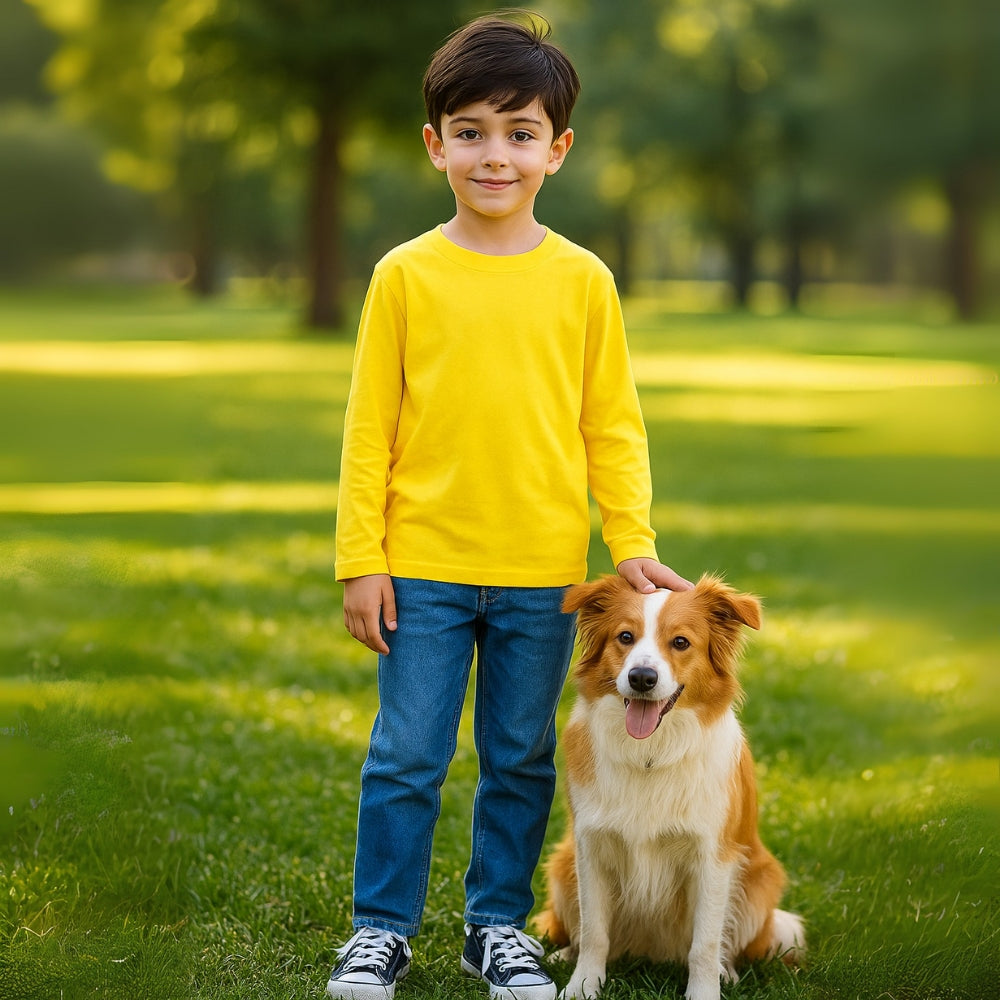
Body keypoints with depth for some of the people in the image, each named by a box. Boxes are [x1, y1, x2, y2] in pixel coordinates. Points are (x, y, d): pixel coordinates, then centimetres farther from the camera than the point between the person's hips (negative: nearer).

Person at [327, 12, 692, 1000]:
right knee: (406, 756, 3)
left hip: (543, 573, 1)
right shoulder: (405, 276, -2)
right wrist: (361, 559, -3)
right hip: (424, 566, -1)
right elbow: (369, 427, 0)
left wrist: (632, 540, -3)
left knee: (521, 759, 12)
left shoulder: (582, 281, 1)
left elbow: (613, 426, 5)